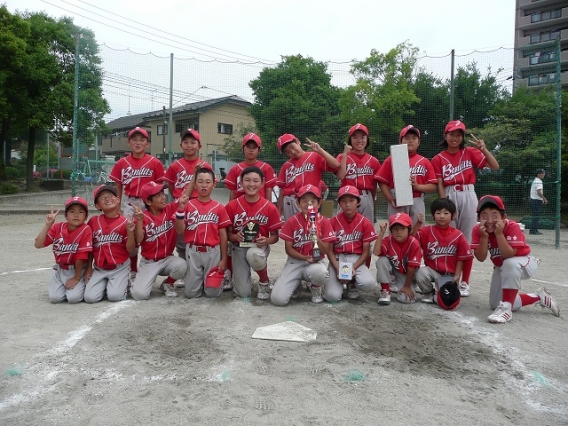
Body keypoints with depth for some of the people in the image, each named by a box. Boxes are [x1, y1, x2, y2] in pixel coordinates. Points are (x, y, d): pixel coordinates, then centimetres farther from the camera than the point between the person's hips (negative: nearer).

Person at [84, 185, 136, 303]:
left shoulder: (125, 222, -8)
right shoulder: (93, 222, 0)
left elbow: (130, 250, -9)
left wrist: (130, 232, -24)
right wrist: (89, 268, 8)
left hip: (120, 267, -3)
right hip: (99, 269, 3)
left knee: (114, 296, -17)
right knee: (90, 297, -10)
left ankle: (124, 284, 16)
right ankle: (104, 284, 21)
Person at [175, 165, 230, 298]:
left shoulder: (219, 208, 0)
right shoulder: (188, 205, 0)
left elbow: (223, 235, 2)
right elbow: (180, 230, -5)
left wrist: (224, 259, -1)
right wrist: (180, 209, -18)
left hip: (212, 252, 0)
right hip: (193, 252, 1)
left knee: (213, 293, 1)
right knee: (190, 293, 5)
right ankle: (200, 280, 36)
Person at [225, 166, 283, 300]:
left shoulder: (270, 208, -7)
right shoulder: (232, 206, -6)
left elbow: (275, 236, 0)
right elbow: (227, 233, 2)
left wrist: (266, 240, -22)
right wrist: (235, 237, -21)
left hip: (259, 246, -1)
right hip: (239, 248, 1)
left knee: (254, 255, -40)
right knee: (243, 293, -10)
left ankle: (264, 282, -6)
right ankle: (239, 275, 29)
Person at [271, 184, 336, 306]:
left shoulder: (324, 222, -4)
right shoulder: (292, 221, -4)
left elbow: (325, 251, -6)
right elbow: (288, 249, -4)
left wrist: (316, 237, -24)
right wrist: (305, 258, -19)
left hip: (316, 261, 0)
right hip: (295, 262, 0)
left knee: (321, 272, -41)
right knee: (278, 299, -20)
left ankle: (316, 287, 0)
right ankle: (297, 284, 16)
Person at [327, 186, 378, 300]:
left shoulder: (365, 223, -1)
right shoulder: (332, 222, -1)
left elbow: (366, 252, 0)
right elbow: (329, 250, 0)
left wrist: (353, 268, -14)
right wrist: (337, 269, -15)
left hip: (357, 260, 1)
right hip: (337, 260, 0)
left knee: (369, 284, -31)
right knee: (332, 295, -22)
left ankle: (352, 284, 7)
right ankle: (340, 279, 15)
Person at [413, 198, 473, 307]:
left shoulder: (458, 235, -2)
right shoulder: (427, 231, -2)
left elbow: (461, 258, 1)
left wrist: (457, 275, -5)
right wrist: (418, 223, -26)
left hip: (448, 274, -1)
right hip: (431, 269, 1)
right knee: (420, 273, -33)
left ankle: (437, 294, 19)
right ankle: (428, 293, 2)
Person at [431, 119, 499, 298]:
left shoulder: (470, 152, 5)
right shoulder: (438, 159, 4)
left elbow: (495, 166, -1)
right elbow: (440, 185, -1)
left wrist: (483, 149, -14)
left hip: (468, 196, 0)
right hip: (449, 197, 0)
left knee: (467, 240, 2)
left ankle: (465, 282, 10)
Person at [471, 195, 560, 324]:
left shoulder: (512, 227, -28)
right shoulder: (478, 230, -18)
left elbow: (508, 256, -36)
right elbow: (481, 258, -24)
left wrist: (499, 234, -42)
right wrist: (484, 236, -35)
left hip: (525, 262, -5)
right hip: (502, 267, 5)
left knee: (510, 264, -42)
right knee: (495, 305, 2)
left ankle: (506, 308, -31)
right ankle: (539, 297, 21)